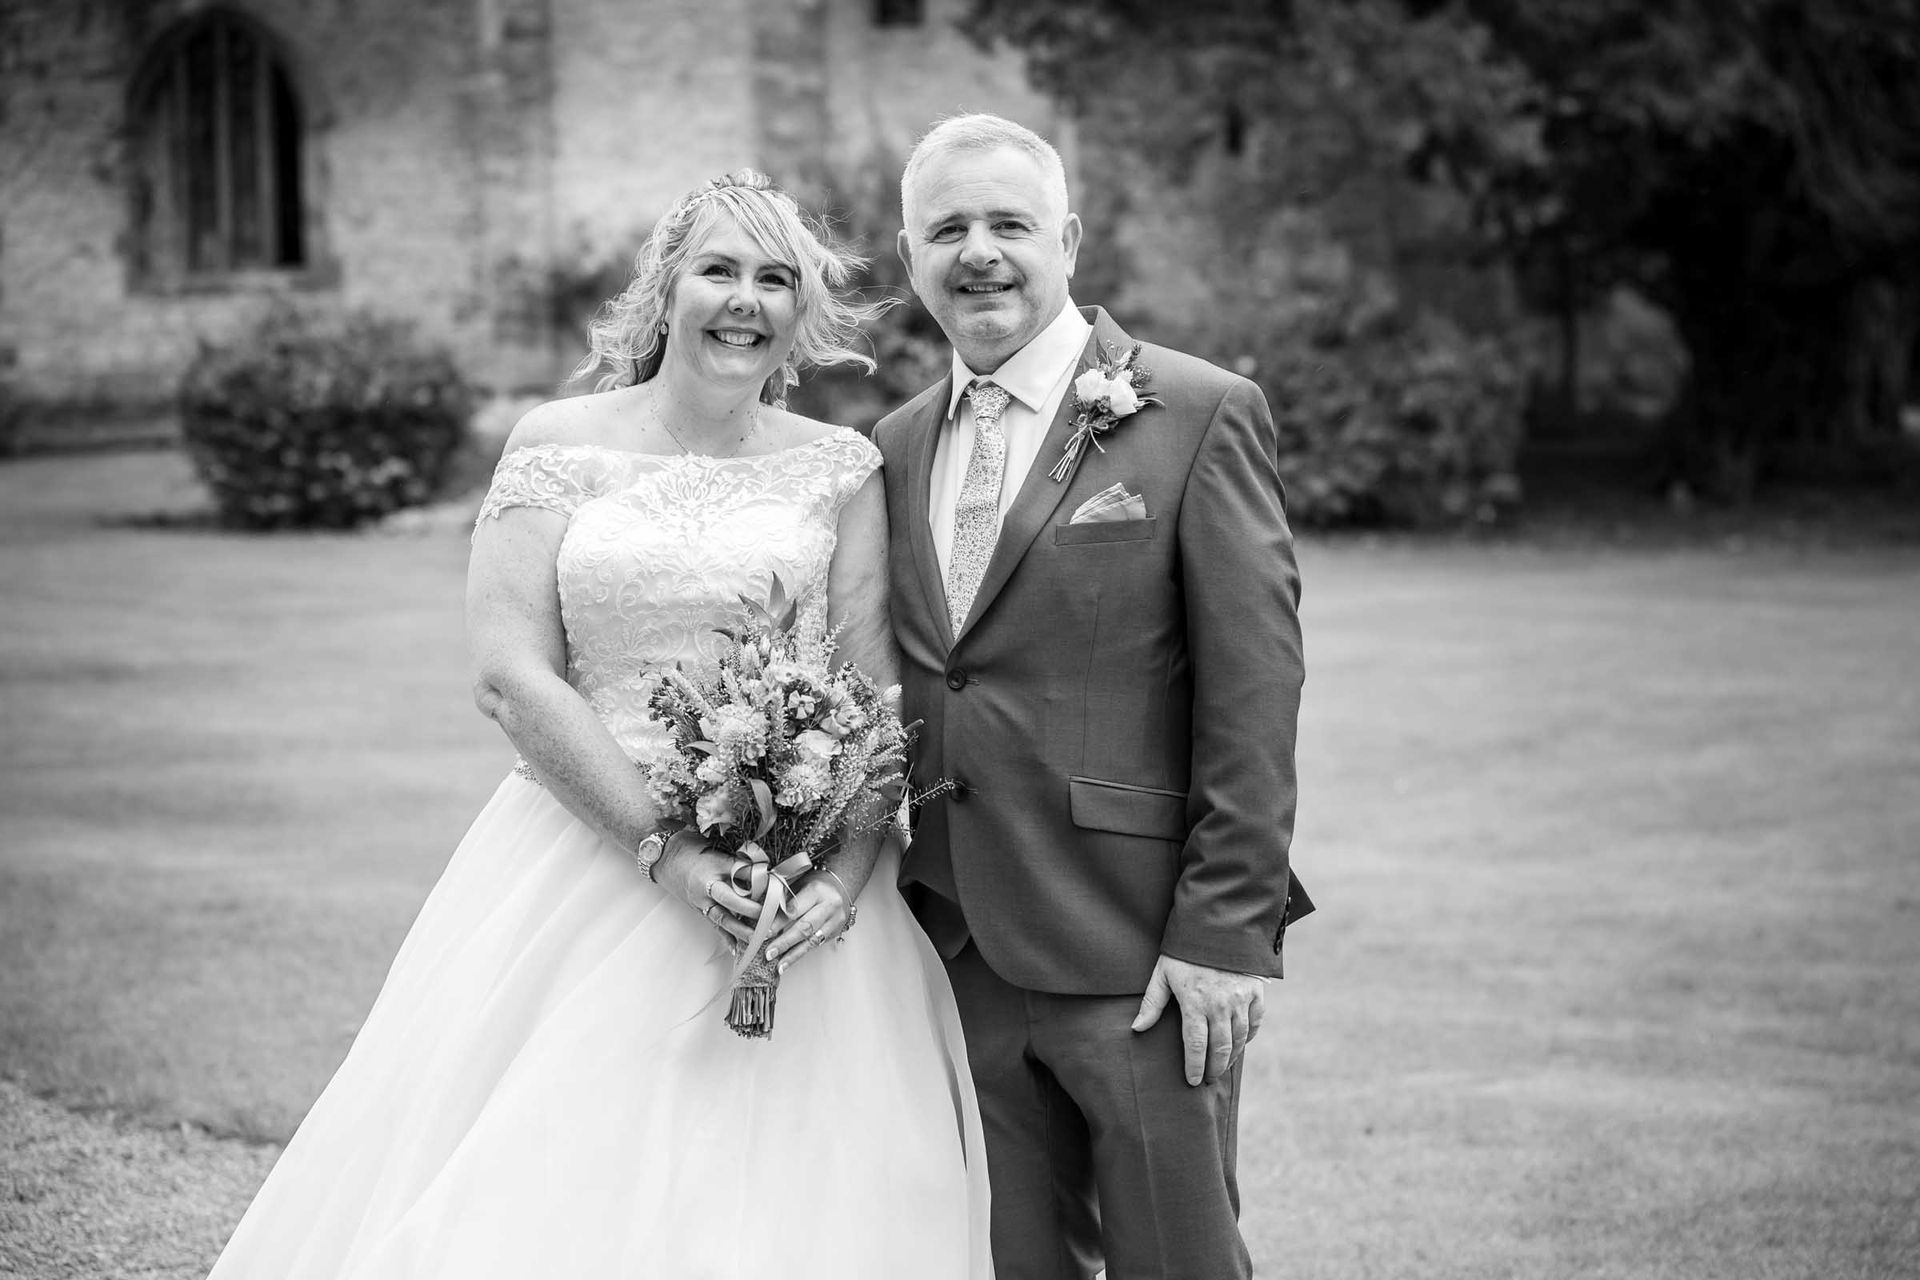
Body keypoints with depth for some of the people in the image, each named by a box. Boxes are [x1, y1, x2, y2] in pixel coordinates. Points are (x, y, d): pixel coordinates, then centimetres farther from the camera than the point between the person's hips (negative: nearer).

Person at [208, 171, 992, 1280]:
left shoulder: (840, 469, 5)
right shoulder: (559, 445, 2)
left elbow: (882, 693, 1)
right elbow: (513, 676, -5)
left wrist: (846, 872, -15)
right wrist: (663, 846, -14)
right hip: (591, 848, 0)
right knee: (540, 1190, -2)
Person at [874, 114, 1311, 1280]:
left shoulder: (1200, 417, -5)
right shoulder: (897, 448, 12)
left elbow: (1252, 695, -9)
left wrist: (1226, 932, -14)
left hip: (1141, 960, -5)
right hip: (959, 960, 5)